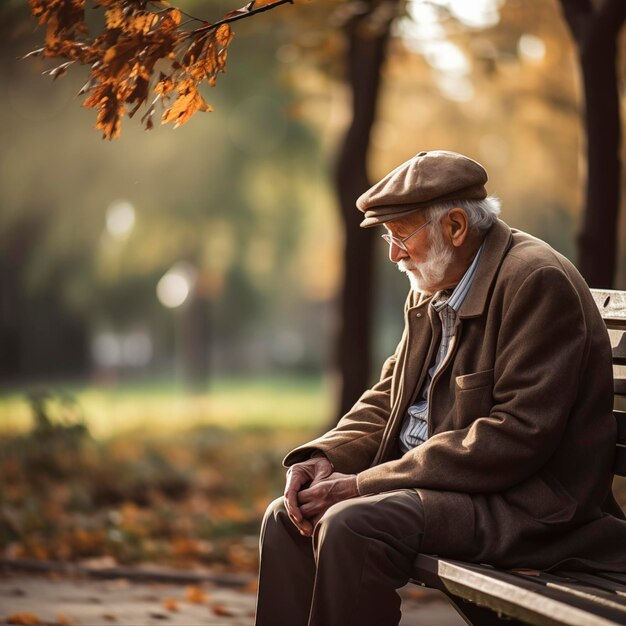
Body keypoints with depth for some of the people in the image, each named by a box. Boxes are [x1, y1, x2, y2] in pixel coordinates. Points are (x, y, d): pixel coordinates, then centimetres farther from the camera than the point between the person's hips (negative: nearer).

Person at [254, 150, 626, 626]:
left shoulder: (537, 282, -16)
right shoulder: (433, 288, 12)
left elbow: (517, 435, -23)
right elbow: (389, 398, 18)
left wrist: (364, 484, -22)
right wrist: (324, 457, -5)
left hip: (528, 508, -9)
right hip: (434, 481, 9)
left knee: (352, 525, -28)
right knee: (287, 520, -3)